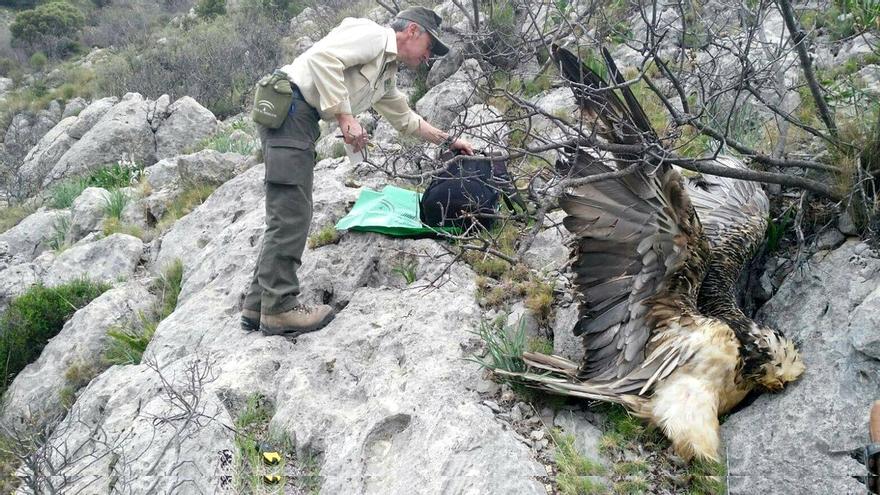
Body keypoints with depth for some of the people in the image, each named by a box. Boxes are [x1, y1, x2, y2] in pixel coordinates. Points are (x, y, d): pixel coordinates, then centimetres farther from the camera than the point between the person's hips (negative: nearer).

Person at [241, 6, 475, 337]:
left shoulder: (386, 76, 24)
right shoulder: (372, 34, -5)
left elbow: (406, 120, 38)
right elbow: (323, 57, -20)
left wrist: (448, 141, 43)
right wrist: (345, 116, -19)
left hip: (302, 120, 10)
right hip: (287, 107, -10)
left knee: (288, 216, 8)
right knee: (291, 214, -10)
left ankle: (258, 305, 13)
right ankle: (279, 308, -6)